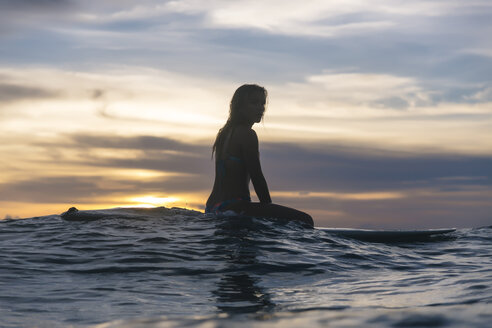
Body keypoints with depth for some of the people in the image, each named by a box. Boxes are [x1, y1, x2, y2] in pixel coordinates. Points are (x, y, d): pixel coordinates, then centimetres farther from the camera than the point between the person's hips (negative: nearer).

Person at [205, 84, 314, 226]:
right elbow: (257, 178, -13)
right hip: (233, 208, -10)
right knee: (304, 221, -14)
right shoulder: (247, 134, -11)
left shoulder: (225, 133, 18)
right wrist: (271, 213, -3)